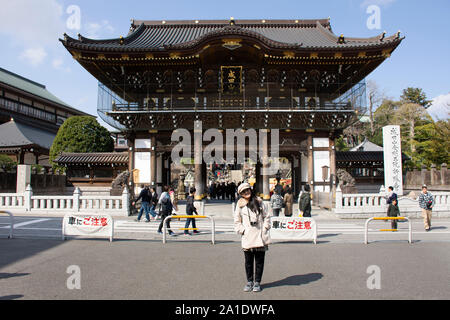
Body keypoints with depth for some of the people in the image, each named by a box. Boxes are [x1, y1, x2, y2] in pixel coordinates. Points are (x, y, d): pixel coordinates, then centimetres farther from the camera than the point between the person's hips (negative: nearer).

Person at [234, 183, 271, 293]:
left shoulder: (259, 202, 8)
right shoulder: (240, 205, 5)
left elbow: (266, 216, 11)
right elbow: (237, 221, 9)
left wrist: (265, 228, 1)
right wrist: (242, 230, -4)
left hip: (260, 236, 1)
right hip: (247, 237, 0)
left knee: (259, 261, 5)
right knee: (248, 261, 5)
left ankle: (257, 282, 18)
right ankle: (249, 281, 22)